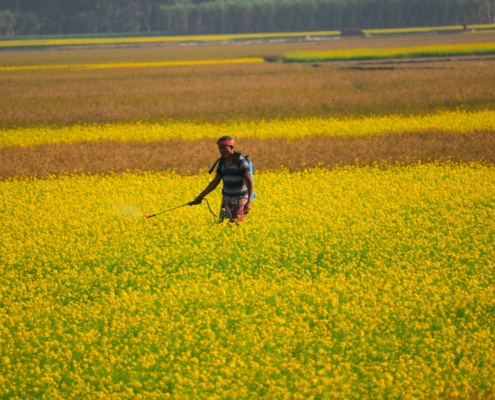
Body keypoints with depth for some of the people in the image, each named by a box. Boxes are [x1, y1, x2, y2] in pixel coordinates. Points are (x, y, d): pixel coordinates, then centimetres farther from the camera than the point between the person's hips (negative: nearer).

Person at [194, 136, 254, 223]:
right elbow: (215, 182, 15)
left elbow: (250, 182, -19)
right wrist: (201, 196, 10)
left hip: (240, 199, -7)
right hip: (227, 198, 7)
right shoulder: (222, 162, 7)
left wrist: (249, 202, -30)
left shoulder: (240, 161, -15)